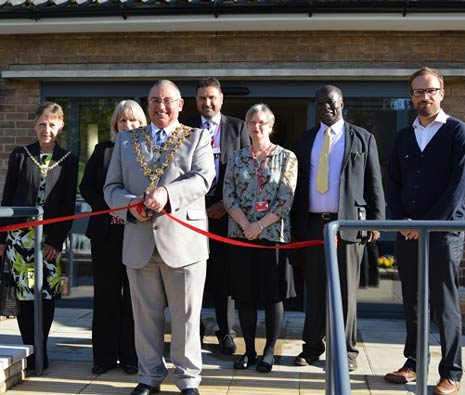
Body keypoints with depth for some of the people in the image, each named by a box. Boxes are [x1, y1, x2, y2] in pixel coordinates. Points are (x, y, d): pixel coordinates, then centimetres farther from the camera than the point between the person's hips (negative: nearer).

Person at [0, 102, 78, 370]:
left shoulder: (69, 160, 5)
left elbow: (69, 204, 2)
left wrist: (57, 240, -6)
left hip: (52, 239, 0)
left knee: (48, 295, 0)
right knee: (25, 294, -1)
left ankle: (40, 351, 13)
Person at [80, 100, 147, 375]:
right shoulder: (103, 150, 10)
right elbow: (86, 186, 6)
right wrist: (108, 208, -8)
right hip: (106, 232, 2)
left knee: (133, 295, 4)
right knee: (106, 293, 6)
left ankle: (130, 355, 12)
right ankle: (104, 355, 14)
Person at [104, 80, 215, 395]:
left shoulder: (197, 138, 7)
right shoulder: (127, 140, 16)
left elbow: (203, 178, -9)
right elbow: (111, 187, 11)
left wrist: (167, 192, -26)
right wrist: (131, 204, -11)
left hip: (183, 239, -3)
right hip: (139, 241, 3)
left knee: (186, 316, 3)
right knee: (146, 315, 11)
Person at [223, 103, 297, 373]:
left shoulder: (287, 158, 1)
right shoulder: (237, 158, 9)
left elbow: (286, 199, -7)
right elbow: (228, 196, 2)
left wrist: (260, 224, -14)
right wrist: (245, 224, -11)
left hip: (274, 233, -2)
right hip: (241, 234, 3)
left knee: (274, 294, 2)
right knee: (244, 294, 6)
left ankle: (270, 350, 14)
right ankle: (249, 350, 18)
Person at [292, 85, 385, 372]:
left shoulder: (362, 138, 5)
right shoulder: (305, 141, 14)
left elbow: (374, 183, 2)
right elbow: (299, 184, 13)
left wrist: (376, 222, -6)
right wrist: (295, 223, 7)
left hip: (348, 222, -2)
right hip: (313, 224, 3)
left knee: (346, 289, 2)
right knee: (315, 288, 7)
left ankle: (347, 350, 13)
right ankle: (312, 346, 17)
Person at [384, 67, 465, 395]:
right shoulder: (403, 137, 14)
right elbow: (393, 183, 13)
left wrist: (427, 223, -13)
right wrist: (402, 220, -2)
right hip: (407, 232, 5)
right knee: (412, 302, 11)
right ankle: (414, 363, 22)